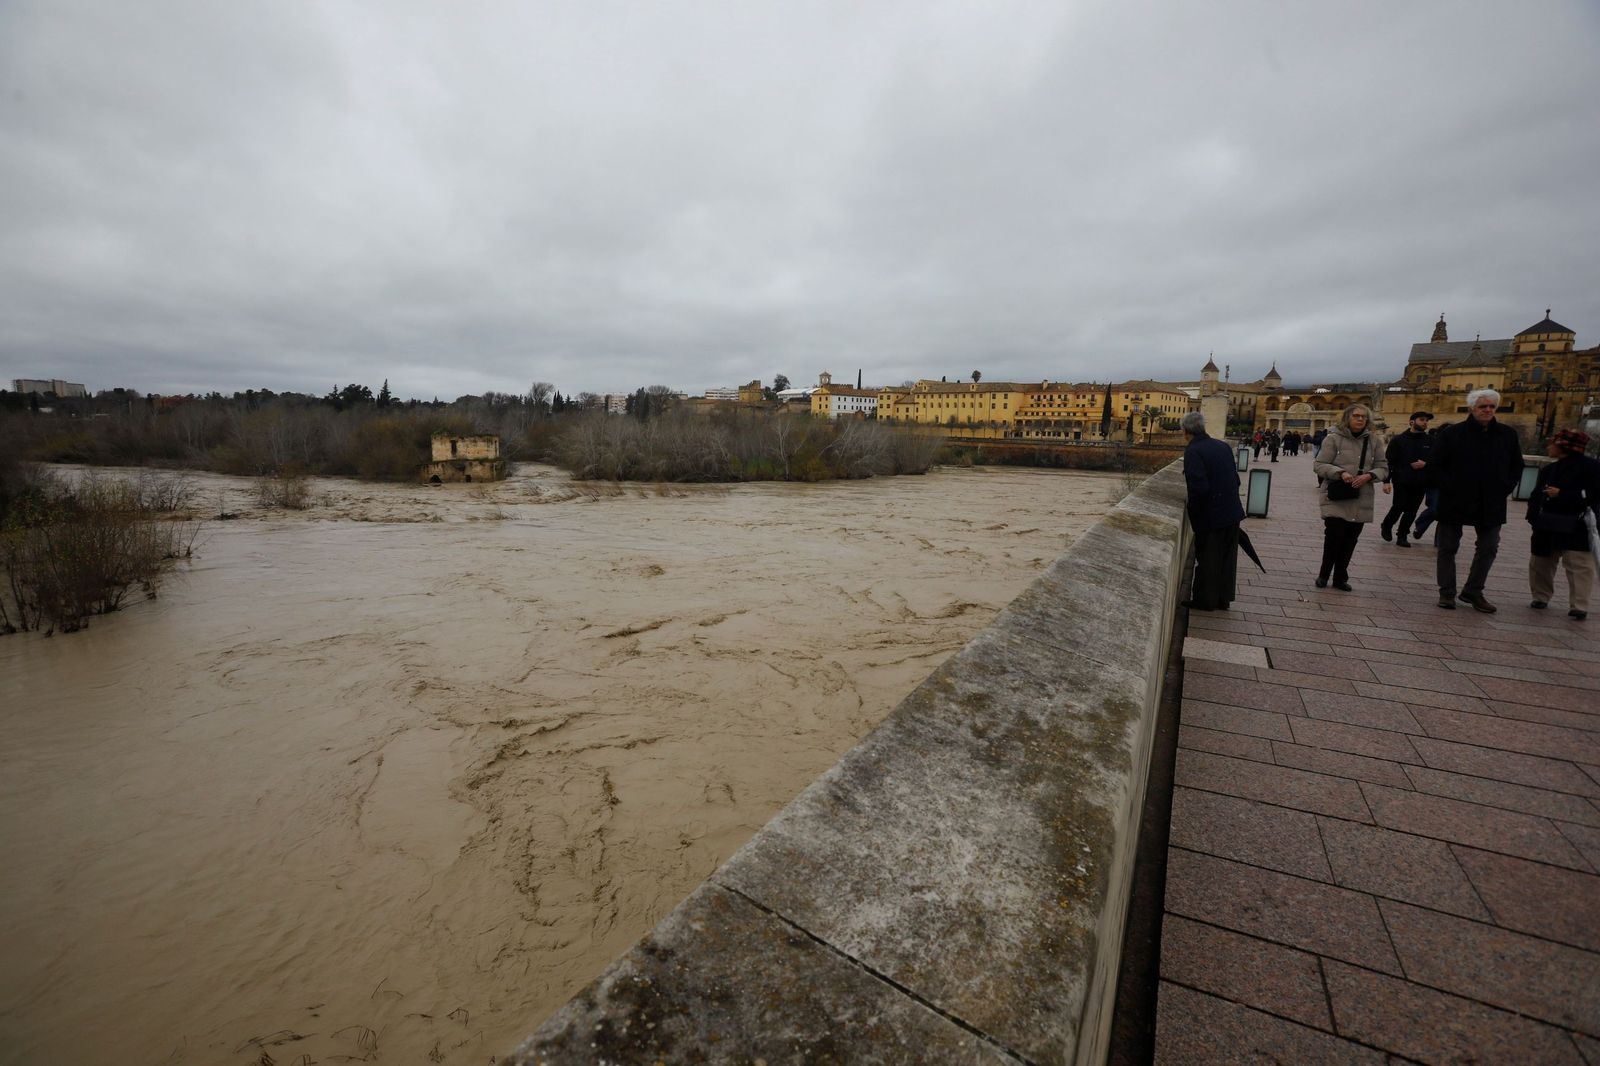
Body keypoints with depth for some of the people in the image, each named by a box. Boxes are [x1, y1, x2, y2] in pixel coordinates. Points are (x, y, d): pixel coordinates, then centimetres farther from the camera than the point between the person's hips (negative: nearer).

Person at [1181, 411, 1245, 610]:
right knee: (1226, 558, 16)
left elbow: (1199, 487, -24)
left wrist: (1192, 512, -11)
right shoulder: (1223, 446, 5)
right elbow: (1236, 479, 9)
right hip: (1232, 512, 7)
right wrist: (1228, 500, 18)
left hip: (1210, 516, -7)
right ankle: (1223, 599, 28)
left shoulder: (1193, 451, -18)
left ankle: (1204, 600, 19)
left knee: (1207, 559, 7)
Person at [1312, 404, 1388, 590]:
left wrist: (1369, 476, -12)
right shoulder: (1334, 438, -4)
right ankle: (1323, 574, 11)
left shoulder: (1374, 440, 6)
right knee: (1334, 536, -8)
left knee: (1350, 540, 9)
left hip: (1361, 500, 4)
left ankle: (1340, 577, 21)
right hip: (1336, 499, -4)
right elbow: (1319, 465, -5)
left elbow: (1383, 468, 8)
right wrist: (1340, 472, -21)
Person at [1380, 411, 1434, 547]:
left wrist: (1425, 464, -10)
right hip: (1401, 482, -3)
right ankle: (1386, 526, 20)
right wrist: (1386, 480, -11)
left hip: (1420, 484, 3)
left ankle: (1402, 536, 13)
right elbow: (1389, 461, -4)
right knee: (1399, 506, -6)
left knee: (1411, 511, 5)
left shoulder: (1430, 441, 9)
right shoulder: (1398, 439, -1)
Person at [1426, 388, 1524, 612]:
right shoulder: (1452, 433, -5)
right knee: (1448, 547, 3)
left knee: (1489, 548, 8)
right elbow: (1434, 465, -5)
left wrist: (1504, 488, 1)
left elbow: (1516, 466, 14)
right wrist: (1449, 488, -12)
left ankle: (1473, 591, 21)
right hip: (1455, 502, -4)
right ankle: (1447, 592, 13)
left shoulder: (1508, 434, 6)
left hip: (1491, 504, 4)